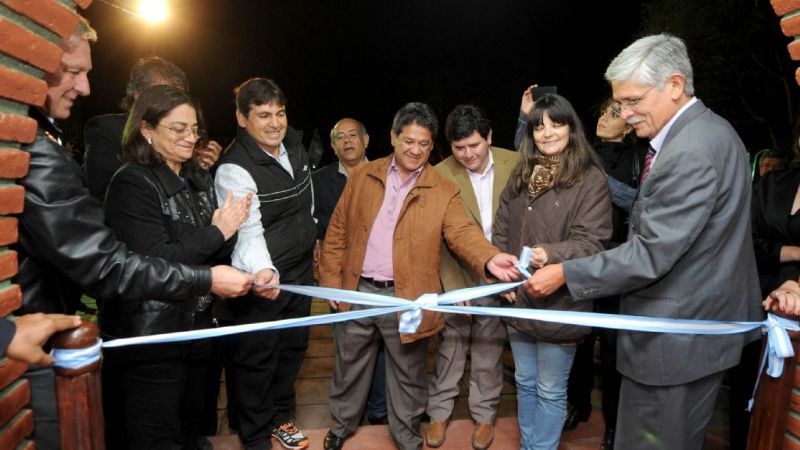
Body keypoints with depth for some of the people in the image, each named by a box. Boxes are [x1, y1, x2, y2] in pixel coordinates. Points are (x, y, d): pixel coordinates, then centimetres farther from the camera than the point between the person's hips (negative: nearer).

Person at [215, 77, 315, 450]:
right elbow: (249, 230, -34)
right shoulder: (234, 169, -23)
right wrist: (262, 270, -51)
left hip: (301, 271, 8)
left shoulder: (295, 146, 1)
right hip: (262, 280, -7)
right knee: (257, 361, 7)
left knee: (293, 349, 20)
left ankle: (280, 418, 42)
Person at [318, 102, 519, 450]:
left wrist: (489, 258, -36)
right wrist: (331, 280, 0)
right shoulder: (363, 177, 2)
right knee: (349, 367, 20)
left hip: (406, 298, -1)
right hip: (357, 291, 2)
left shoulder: (443, 191, -3)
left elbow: (462, 232, -15)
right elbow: (338, 231, 5)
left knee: (407, 376, 15)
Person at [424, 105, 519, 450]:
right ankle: (438, 412, 32)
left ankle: (484, 415, 35)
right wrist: (453, 287, -16)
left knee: (489, 349, 15)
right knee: (451, 345, 12)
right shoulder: (440, 175, -12)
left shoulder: (515, 164, -8)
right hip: (458, 275, -1)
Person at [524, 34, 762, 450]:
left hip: (674, 338, -10)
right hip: (699, 320, 10)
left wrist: (565, 274, -19)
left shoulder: (689, 153, -26)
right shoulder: (707, 130, 7)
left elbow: (651, 254, -26)